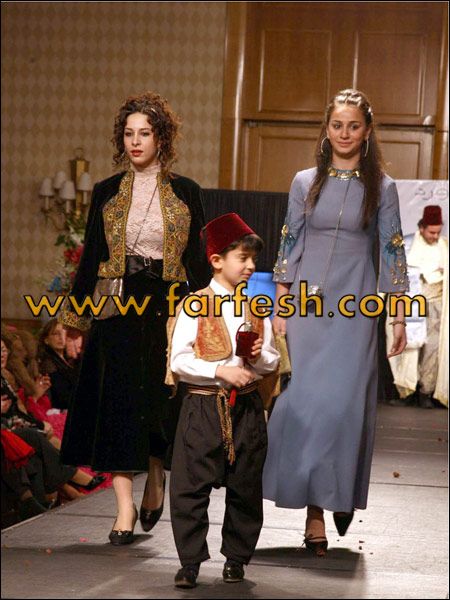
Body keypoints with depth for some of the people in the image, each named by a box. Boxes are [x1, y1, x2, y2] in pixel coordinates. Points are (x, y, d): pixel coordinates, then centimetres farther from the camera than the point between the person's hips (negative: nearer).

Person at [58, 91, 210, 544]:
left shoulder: (185, 192, 5)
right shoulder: (107, 192, 8)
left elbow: (196, 258, 6)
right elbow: (91, 257, 9)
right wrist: (74, 315, 8)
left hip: (166, 304, 0)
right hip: (118, 305, 1)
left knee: (161, 398, 2)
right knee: (118, 400, -6)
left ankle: (155, 478, 31)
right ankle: (125, 506, -5)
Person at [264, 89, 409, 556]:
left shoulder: (381, 188, 4)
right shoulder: (305, 182, 7)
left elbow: (392, 251, 4)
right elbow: (289, 245, 10)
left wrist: (398, 317, 1)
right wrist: (281, 306, 4)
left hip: (355, 309, -1)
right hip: (308, 306, 1)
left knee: (343, 402, -7)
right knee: (305, 401, -4)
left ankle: (340, 495, 12)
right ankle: (315, 511, 1)